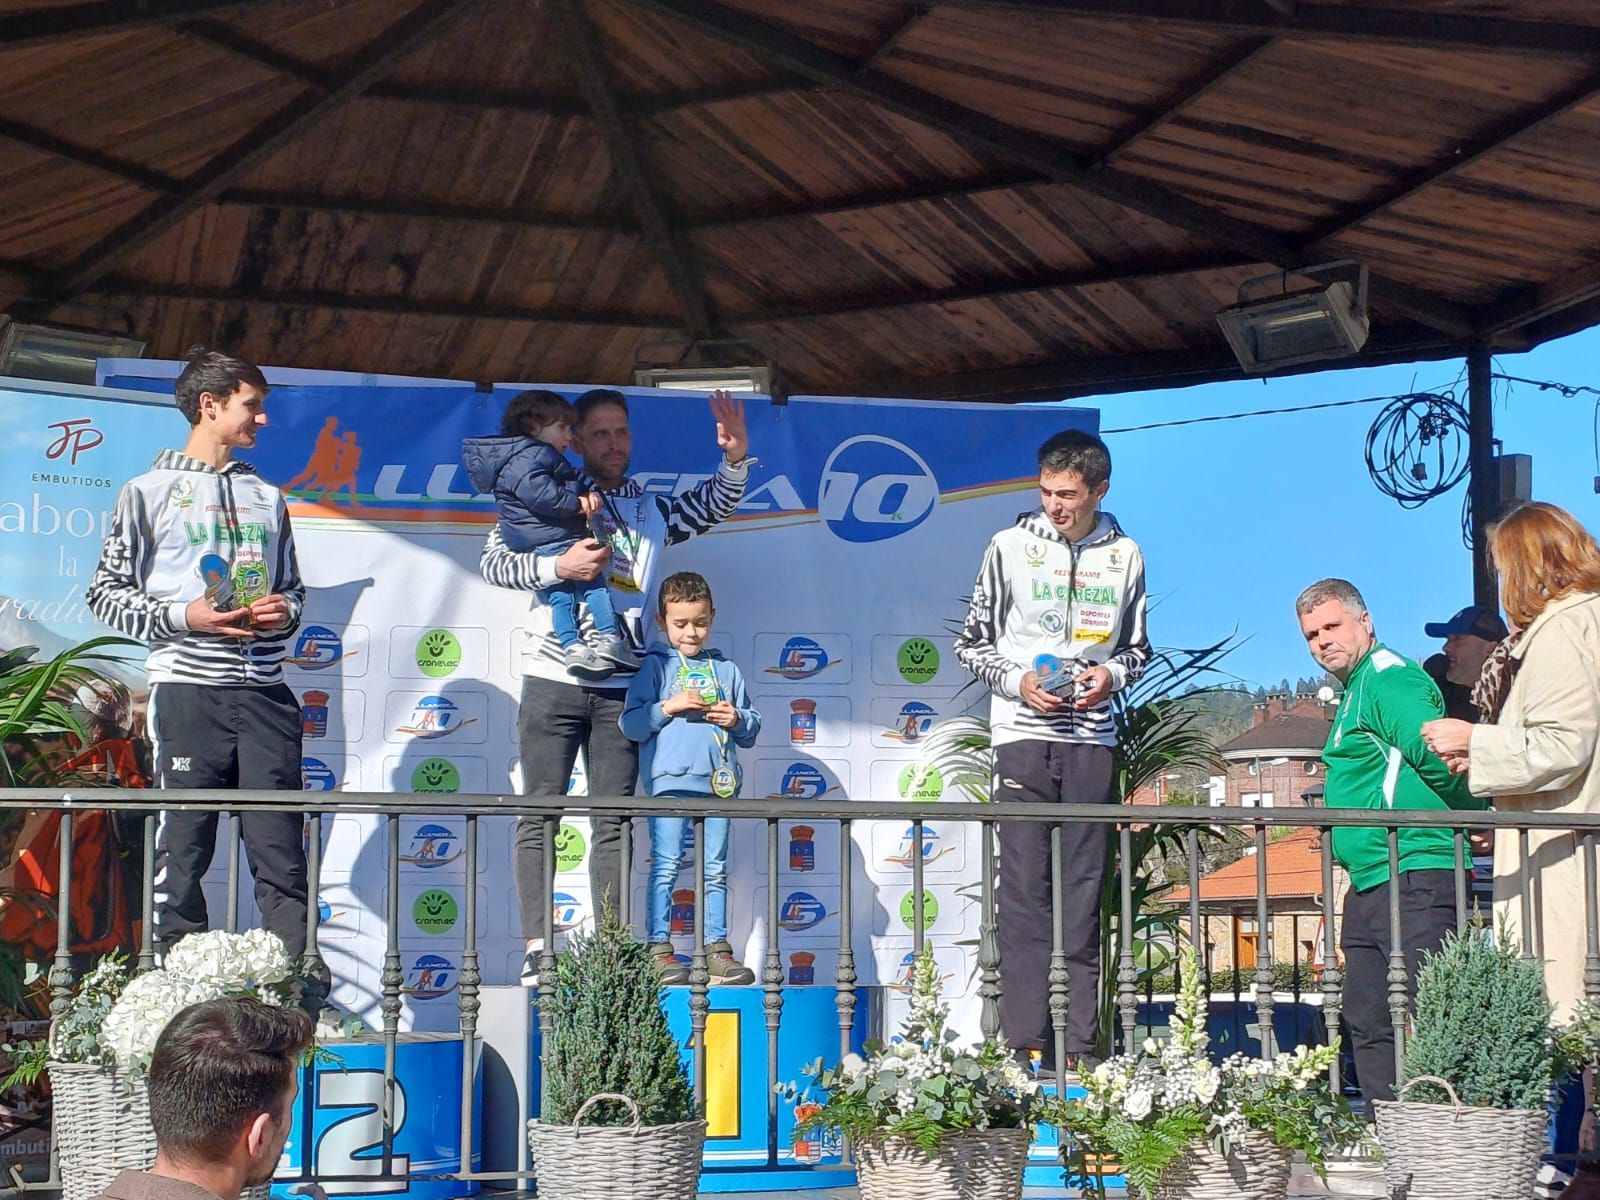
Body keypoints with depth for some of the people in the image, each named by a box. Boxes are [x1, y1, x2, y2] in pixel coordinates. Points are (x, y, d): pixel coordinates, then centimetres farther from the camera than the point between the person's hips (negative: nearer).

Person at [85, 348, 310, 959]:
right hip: (188, 691, -4)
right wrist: (182, 617, -12)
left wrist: (287, 610, 2)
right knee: (183, 851, -1)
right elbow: (106, 591, 3)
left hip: (266, 691, 4)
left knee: (282, 852, -1)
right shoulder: (150, 491, 6)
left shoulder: (267, 497, 20)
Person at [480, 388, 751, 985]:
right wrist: (557, 566, -15)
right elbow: (492, 561, 0)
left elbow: (717, 503, 11)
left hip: (620, 688, 3)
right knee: (540, 814, -3)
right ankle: (536, 949, -3)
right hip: (553, 682, -3)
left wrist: (735, 455, -8)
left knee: (613, 822, 2)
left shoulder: (652, 510, 17)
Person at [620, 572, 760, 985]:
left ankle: (717, 949, 11)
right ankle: (659, 950, -3)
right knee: (665, 866, -6)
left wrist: (737, 719, -1)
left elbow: (752, 731, 20)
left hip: (718, 781, 4)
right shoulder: (655, 666, 7)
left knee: (715, 869, 7)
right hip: (670, 779, -4)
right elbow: (630, 723, -2)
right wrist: (669, 706, -13)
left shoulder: (726, 671, 17)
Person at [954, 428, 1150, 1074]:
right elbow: (972, 642, 8)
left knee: (1087, 892, 3)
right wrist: (1016, 680, -9)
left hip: (1092, 738, 2)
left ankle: (1084, 1046, 7)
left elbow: (1138, 649, 18)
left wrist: (1112, 673, -3)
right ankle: (1026, 1045, -5)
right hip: (1023, 734, -2)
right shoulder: (1011, 546, 3)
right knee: (1023, 890, -6)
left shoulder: (1125, 555, 9)